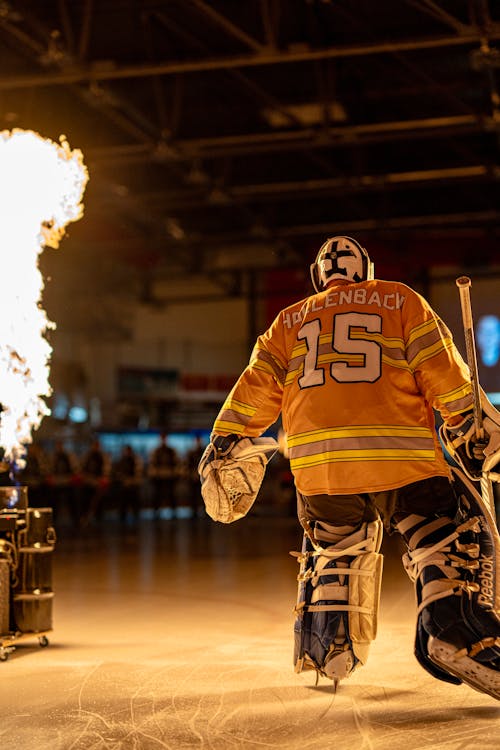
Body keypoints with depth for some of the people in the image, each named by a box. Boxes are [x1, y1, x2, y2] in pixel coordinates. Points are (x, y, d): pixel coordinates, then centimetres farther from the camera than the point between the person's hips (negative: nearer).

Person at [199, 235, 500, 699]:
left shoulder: (290, 321, 22)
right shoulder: (400, 301, 14)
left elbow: (256, 387, 16)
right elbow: (442, 370, 4)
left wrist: (223, 448, 20)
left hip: (317, 462, 3)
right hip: (400, 454, -3)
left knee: (334, 550, 28)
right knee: (456, 538, 6)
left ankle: (324, 650, 21)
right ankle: (457, 633, -17)